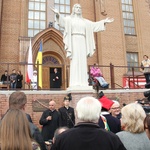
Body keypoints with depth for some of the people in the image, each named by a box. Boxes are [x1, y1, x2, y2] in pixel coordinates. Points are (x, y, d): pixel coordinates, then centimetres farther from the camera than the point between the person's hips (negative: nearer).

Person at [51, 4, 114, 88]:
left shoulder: (84, 21, 25)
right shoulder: (69, 19, 12)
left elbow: (95, 25, 20)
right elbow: (62, 21, -9)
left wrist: (104, 22, 12)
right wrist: (58, 14, -28)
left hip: (82, 42, 4)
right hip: (74, 41, -4)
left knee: (83, 62, -4)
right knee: (75, 61, -14)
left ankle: (83, 83, -6)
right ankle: (75, 84, -17)